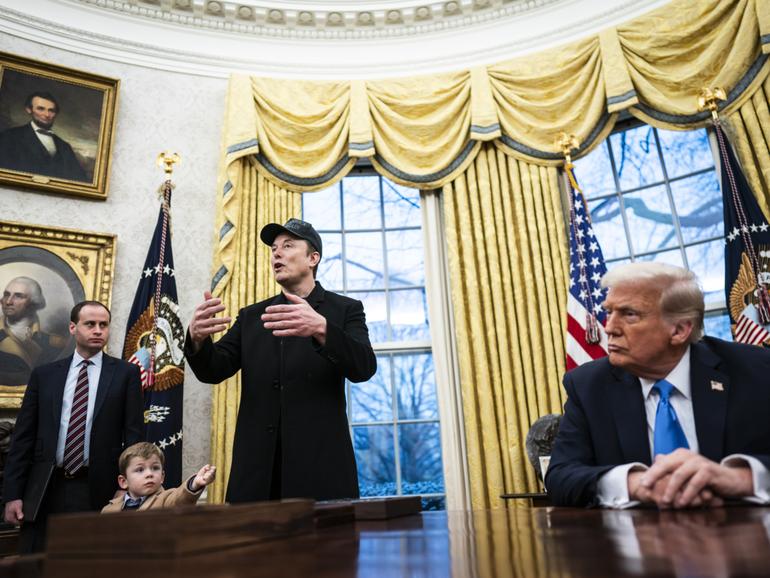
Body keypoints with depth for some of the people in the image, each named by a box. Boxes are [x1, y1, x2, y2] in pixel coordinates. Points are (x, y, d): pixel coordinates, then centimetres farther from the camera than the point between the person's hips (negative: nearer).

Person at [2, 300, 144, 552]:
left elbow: (134, 434, 0)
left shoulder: (126, 373, 2)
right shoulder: (44, 374, 9)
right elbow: (23, 436, 8)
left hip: (100, 489, -2)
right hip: (46, 489, 2)